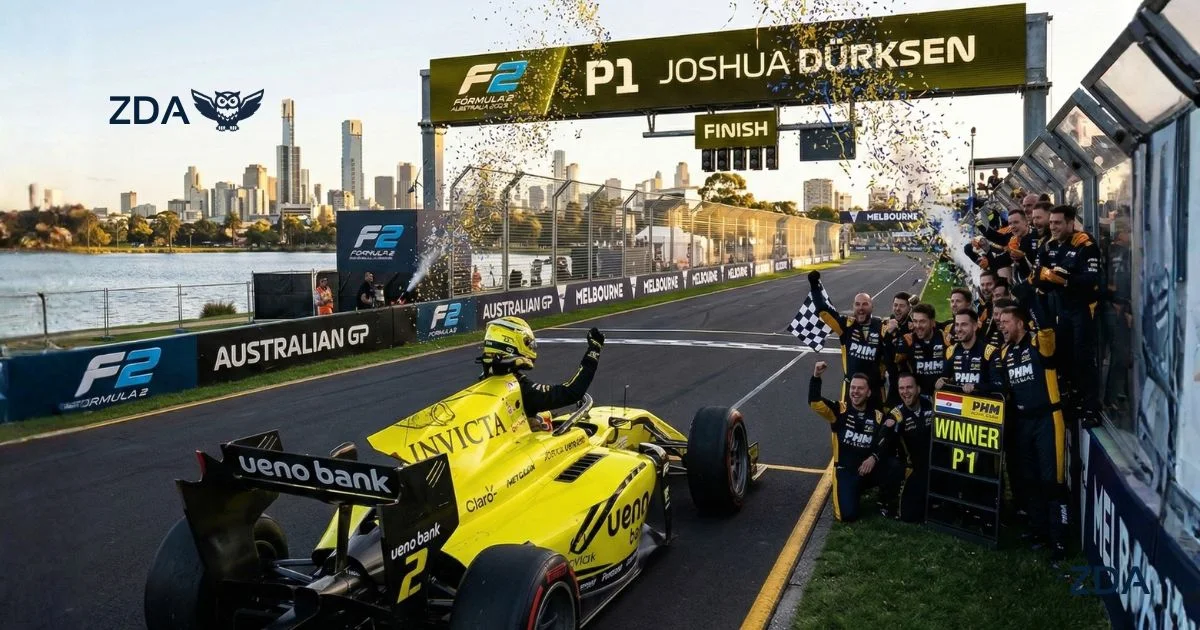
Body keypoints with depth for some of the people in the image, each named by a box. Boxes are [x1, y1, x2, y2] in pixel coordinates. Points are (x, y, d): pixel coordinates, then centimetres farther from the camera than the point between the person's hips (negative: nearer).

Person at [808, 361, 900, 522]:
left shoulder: (877, 416, 6)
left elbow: (885, 443, -2)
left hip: (870, 467, 2)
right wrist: (816, 376, -31)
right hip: (846, 470, -2)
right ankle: (853, 492, 17)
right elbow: (815, 403, -17)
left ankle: (884, 502, 0)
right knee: (848, 515, -19)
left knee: (894, 468, -30)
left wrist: (874, 458, -22)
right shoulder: (840, 410, -2)